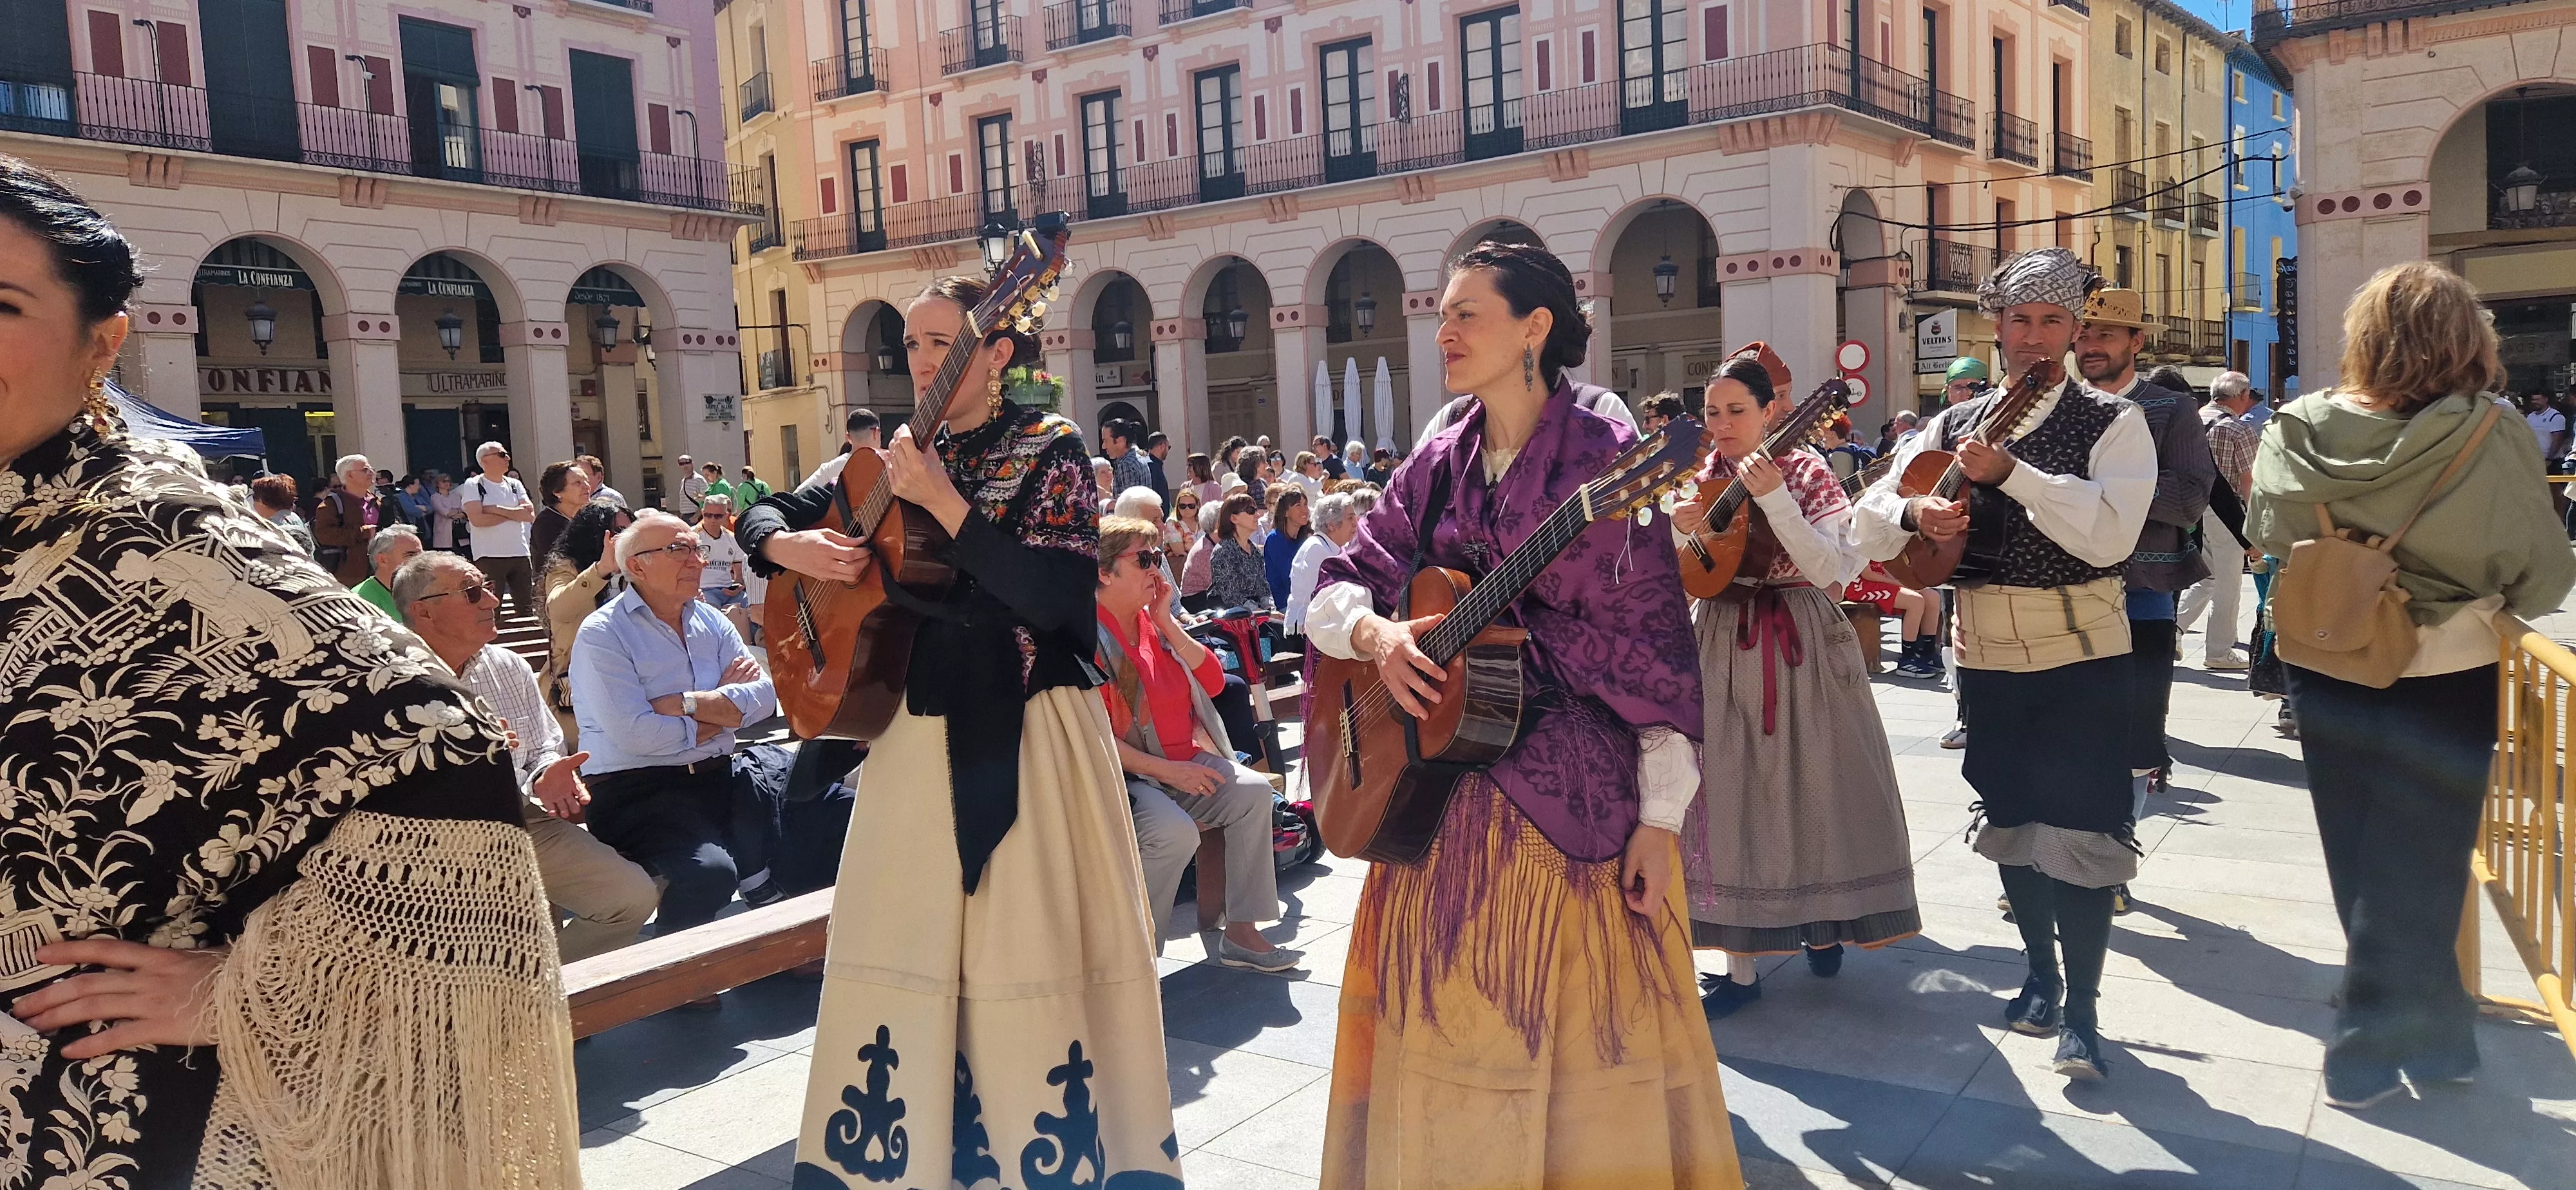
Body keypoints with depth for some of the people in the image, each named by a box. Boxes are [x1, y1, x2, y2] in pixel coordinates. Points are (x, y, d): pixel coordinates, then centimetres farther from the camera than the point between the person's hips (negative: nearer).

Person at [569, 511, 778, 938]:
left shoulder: (711, 622, 16)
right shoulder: (602, 634, -4)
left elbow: (766, 695, 2)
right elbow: (633, 734, -17)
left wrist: (687, 704, -13)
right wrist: (723, 713, -4)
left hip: (716, 777, 7)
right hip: (635, 789, -7)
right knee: (709, 872, -35)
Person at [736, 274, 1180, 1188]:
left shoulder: (1049, 449, -5)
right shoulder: (905, 453, 10)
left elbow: (1056, 597, -18)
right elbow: (765, 514, 16)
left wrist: (942, 502, -19)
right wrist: (792, 546, -7)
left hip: (1024, 732, -5)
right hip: (917, 727, 5)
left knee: (1030, 949, -2)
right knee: (898, 947, 9)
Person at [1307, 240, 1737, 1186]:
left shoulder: (1606, 460, -8)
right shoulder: (1437, 466, 9)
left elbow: (1657, 642, -9)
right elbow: (1333, 589, 8)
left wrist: (1660, 818, -13)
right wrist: (1372, 631, -16)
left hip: (1577, 792, -5)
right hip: (1445, 786, 5)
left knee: (1586, 1035, 3)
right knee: (1451, 1025, 11)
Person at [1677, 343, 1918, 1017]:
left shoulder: (1807, 475, -3)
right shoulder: (1696, 482, 6)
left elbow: (1830, 569, -17)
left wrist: (1774, 499, -24)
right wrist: (1675, 531, -16)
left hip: (1800, 650, -2)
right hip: (1721, 651, 2)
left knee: (1812, 789, 6)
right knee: (1728, 794, -1)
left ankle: (1819, 923, 31)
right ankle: (1740, 965, 6)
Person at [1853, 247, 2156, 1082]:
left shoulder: (2113, 423, -5)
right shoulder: (1954, 427, 6)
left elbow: (2111, 534, -21)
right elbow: (1867, 524, 0)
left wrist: (2011, 472, -27)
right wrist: (1913, 514, -22)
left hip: (2082, 653, -4)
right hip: (1986, 653, 4)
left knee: (2079, 826, -5)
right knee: (2011, 820, 14)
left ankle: (2081, 1010, 7)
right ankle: (2040, 973, 32)